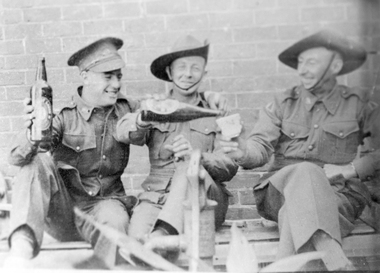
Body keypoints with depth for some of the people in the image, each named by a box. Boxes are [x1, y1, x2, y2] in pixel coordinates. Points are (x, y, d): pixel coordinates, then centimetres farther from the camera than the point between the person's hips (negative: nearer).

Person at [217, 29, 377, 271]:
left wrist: (348, 170, -8)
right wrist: (243, 153, -21)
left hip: (338, 192, 0)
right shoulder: (283, 103, 14)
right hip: (281, 187, 1)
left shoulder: (358, 104, 12)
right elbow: (261, 146, 1)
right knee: (304, 173, -35)